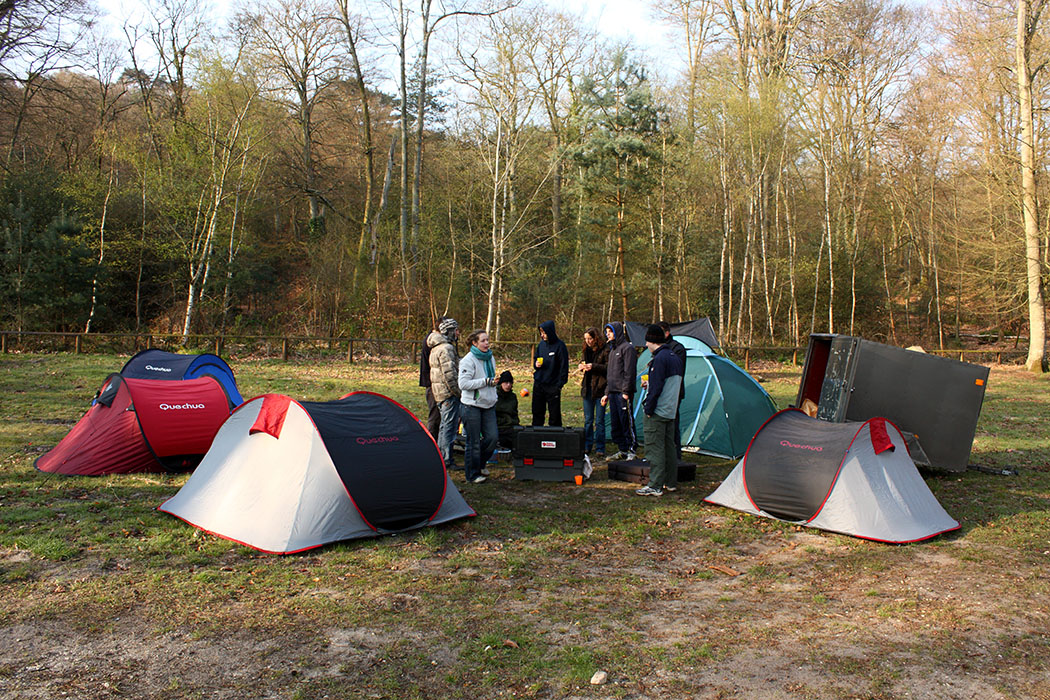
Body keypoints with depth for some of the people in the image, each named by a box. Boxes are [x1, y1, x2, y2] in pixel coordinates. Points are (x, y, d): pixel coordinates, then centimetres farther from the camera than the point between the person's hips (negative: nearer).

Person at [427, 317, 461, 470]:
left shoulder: (436, 347, 17)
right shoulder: (446, 348, -16)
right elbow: (449, 373, -22)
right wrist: (459, 392, -15)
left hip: (439, 392, 10)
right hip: (449, 394, -10)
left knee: (444, 426, 18)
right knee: (449, 426, -5)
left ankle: (439, 457, 26)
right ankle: (446, 461, -2)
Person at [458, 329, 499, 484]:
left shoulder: (490, 358, 10)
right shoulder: (468, 360, -13)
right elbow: (463, 384, -20)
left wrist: (494, 398, 20)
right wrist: (486, 381, -20)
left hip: (488, 406, 7)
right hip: (472, 406, -7)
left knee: (492, 437, 0)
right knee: (473, 441, 0)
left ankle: (479, 464, 23)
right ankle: (473, 474, 13)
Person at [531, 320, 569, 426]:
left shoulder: (559, 346, -11)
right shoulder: (541, 344, 7)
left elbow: (564, 366, -9)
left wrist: (560, 384, -14)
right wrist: (536, 364, -3)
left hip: (553, 386, -6)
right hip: (538, 384, 6)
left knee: (554, 414, 3)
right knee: (537, 412, 13)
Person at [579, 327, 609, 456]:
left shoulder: (605, 350, -10)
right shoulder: (587, 350, 12)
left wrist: (593, 367, -21)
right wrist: (582, 365, 2)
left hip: (600, 388, -6)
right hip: (588, 388, 6)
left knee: (599, 421, 0)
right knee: (588, 420, 13)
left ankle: (599, 449, 9)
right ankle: (587, 446, 22)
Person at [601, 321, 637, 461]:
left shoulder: (627, 348, -7)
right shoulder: (613, 349, 21)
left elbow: (629, 372, -13)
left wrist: (626, 392, -18)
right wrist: (607, 393, 21)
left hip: (623, 393, -9)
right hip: (613, 392, 9)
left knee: (627, 422, -7)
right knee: (615, 424, 10)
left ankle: (631, 451, -2)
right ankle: (623, 451, 18)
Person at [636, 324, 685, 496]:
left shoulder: (659, 359, -16)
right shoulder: (675, 358, 13)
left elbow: (656, 388, -20)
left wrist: (648, 409, -14)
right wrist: (648, 384, 21)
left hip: (657, 411, -9)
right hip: (671, 411, 10)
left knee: (654, 448, -5)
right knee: (668, 447, 15)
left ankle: (655, 486, -2)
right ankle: (671, 482, 22)